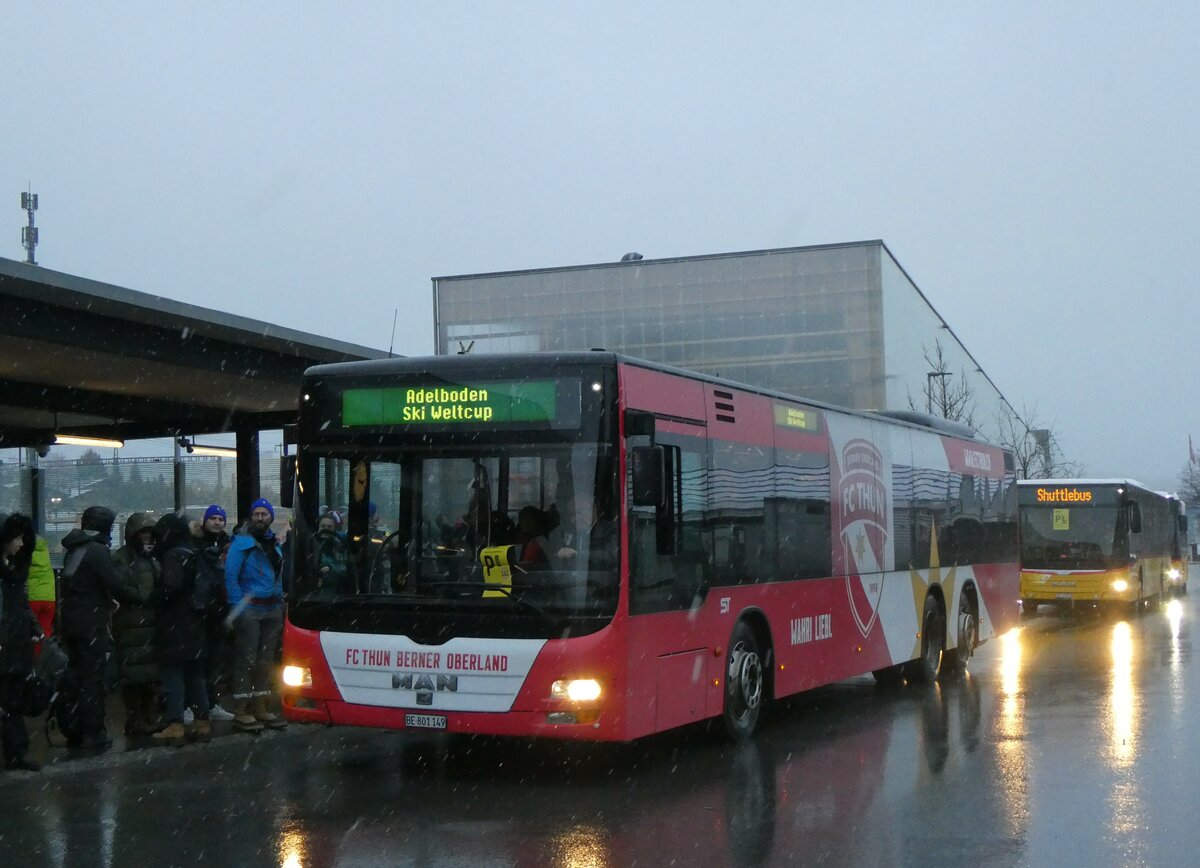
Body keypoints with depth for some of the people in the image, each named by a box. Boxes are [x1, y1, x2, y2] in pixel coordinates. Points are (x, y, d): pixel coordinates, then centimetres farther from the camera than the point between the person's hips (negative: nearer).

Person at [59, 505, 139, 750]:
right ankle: (93, 733, -2)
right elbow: (116, 585, -18)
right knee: (92, 678, -4)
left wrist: (108, 600, 17)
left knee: (75, 676, 13)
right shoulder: (98, 550, -13)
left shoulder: (73, 550, 12)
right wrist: (139, 598, -2)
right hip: (91, 622, -8)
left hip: (70, 620, 8)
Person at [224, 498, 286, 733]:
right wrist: (238, 606, -18)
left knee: (266, 660, 11)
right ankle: (241, 711, -5)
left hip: (272, 609, 7)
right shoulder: (241, 543, -6)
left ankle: (260, 708, 19)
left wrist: (280, 603, 13)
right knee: (246, 660, -7)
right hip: (249, 608, -7)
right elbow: (230, 576, -11)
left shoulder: (275, 545, 17)